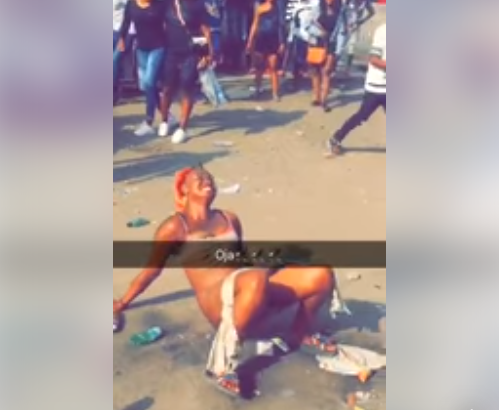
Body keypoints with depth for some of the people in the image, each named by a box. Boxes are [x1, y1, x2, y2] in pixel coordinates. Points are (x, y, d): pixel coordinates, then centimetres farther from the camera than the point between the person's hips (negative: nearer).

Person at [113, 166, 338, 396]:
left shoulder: (229, 219, 20)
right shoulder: (175, 227, 5)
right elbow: (151, 270, 15)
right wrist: (122, 304, 22)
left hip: (253, 290, 6)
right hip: (217, 301, -6)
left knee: (320, 274, -14)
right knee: (255, 280, -42)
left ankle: (302, 336, 13)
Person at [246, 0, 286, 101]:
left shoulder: (278, 8, 4)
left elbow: (280, 26, 5)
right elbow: (255, 25, 8)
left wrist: (282, 43, -2)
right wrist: (250, 42, 5)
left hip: (273, 41, -1)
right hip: (260, 40, 1)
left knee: (273, 69, -2)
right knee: (259, 68, 6)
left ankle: (275, 93, 4)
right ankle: (257, 89, 20)